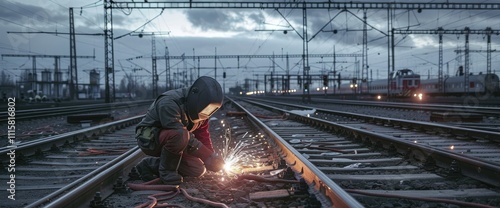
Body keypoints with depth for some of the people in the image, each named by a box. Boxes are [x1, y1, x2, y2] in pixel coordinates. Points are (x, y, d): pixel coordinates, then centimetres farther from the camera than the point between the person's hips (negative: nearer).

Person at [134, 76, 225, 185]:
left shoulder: (199, 110, -6)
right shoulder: (169, 104, -31)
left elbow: (203, 134, -3)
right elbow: (183, 136, -35)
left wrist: (212, 158, -16)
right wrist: (208, 156, -36)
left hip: (170, 140, 8)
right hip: (149, 138, -8)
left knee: (198, 169, -4)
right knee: (179, 135, -38)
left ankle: (151, 164, 9)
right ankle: (167, 171, -12)